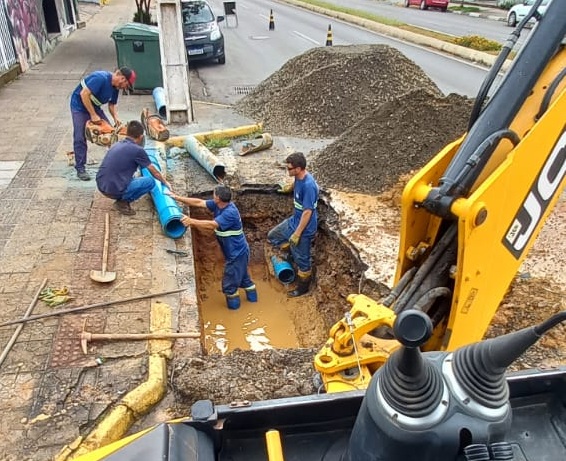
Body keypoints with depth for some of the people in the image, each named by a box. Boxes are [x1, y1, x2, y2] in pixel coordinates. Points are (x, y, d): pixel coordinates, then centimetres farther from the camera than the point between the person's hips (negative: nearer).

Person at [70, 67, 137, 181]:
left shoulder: (115, 87, -3)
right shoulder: (101, 78, -29)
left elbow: (112, 105, 5)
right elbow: (84, 94, -32)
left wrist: (116, 118, -15)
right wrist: (93, 115, -29)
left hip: (94, 107, 8)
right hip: (79, 105, -8)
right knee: (80, 138, -9)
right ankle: (80, 169, 0)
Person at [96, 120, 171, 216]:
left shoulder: (116, 145, 14)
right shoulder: (138, 150, -7)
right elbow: (154, 172, 6)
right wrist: (165, 182, 25)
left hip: (101, 186, 8)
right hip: (114, 189, -8)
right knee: (150, 181, 6)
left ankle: (121, 198, 14)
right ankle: (123, 202, 0)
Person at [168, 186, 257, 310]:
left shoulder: (230, 212, -30)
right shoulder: (218, 204, -3)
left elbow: (211, 225, -37)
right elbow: (199, 203, -1)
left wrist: (191, 221, -38)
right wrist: (177, 197, -2)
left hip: (237, 252, -9)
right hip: (237, 251, 9)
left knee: (229, 282, 7)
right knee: (242, 277, 27)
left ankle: (233, 305, 26)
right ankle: (252, 297, 45)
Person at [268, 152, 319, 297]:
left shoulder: (308, 185, -31)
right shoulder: (299, 178, -4)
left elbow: (308, 212, -29)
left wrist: (297, 234, -24)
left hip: (304, 228, -9)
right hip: (294, 220, 9)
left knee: (301, 259, 8)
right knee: (272, 236, 20)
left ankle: (303, 287, 30)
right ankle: (295, 253, 28)